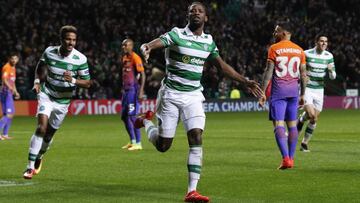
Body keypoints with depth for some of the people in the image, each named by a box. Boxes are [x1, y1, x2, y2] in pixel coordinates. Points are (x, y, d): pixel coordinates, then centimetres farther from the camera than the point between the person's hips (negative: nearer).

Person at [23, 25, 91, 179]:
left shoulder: (80, 59, -16)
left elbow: (87, 83, -10)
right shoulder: (49, 52, -10)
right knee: (42, 127, -21)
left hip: (63, 101, 1)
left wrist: (73, 80, -28)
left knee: (49, 134, 10)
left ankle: (39, 157, 41)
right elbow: (40, 68, 10)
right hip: (46, 95, -1)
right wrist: (37, 82, -8)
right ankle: (30, 167, -18)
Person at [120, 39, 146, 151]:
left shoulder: (135, 58, -11)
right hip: (126, 90, 9)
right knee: (124, 116, 11)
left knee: (133, 116, -11)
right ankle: (132, 141, 22)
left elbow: (142, 75, -15)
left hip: (133, 90, -9)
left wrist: (141, 91, -21)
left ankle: (138, 143, -6)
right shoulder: (124, 58, 15)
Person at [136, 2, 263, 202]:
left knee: (197, 139, -15)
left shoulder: (209, 41, 7)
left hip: (193, 96, 3)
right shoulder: (176, 34, -9)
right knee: (162, 146, 2)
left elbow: (222, 64, 19)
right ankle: (146, 121, 36)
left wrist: (244, 81, 18)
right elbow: (154, 43, -25)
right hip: (171, 94, -3)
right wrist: (146, 48, -50)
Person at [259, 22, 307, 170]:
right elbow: (303, 74, 10)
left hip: (278, 90, -5)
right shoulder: (299, 50, 10)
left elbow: (268, 72, -8)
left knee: (278, 124, -7)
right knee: (292, 124, 12)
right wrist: (302, 94, 18)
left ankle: (286, 158, -20)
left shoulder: (274, 49, -4)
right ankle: (291, 158, 15)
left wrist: (263, 93, -6)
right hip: (294, 90, 5)